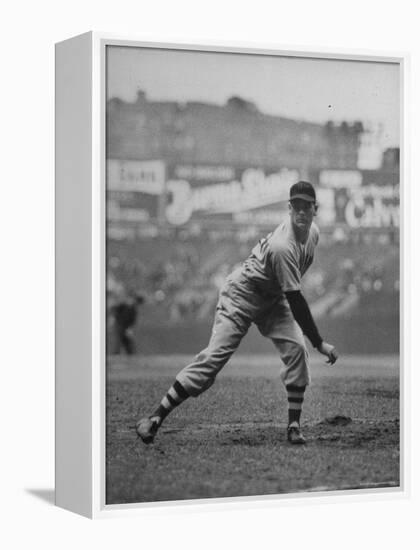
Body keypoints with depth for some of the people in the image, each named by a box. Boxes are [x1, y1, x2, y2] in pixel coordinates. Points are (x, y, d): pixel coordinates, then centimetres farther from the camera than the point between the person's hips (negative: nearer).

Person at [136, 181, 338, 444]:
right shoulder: (282, 246, -33)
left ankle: (294, 425, -5)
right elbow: (295, 300, -32)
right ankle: (157, 417, -11)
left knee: (297, 349, -12)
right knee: (214, 356, -15)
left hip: (273, 299, 8)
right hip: (242, 294, -7)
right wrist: (320, 343, -31)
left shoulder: (314, 232, -6)